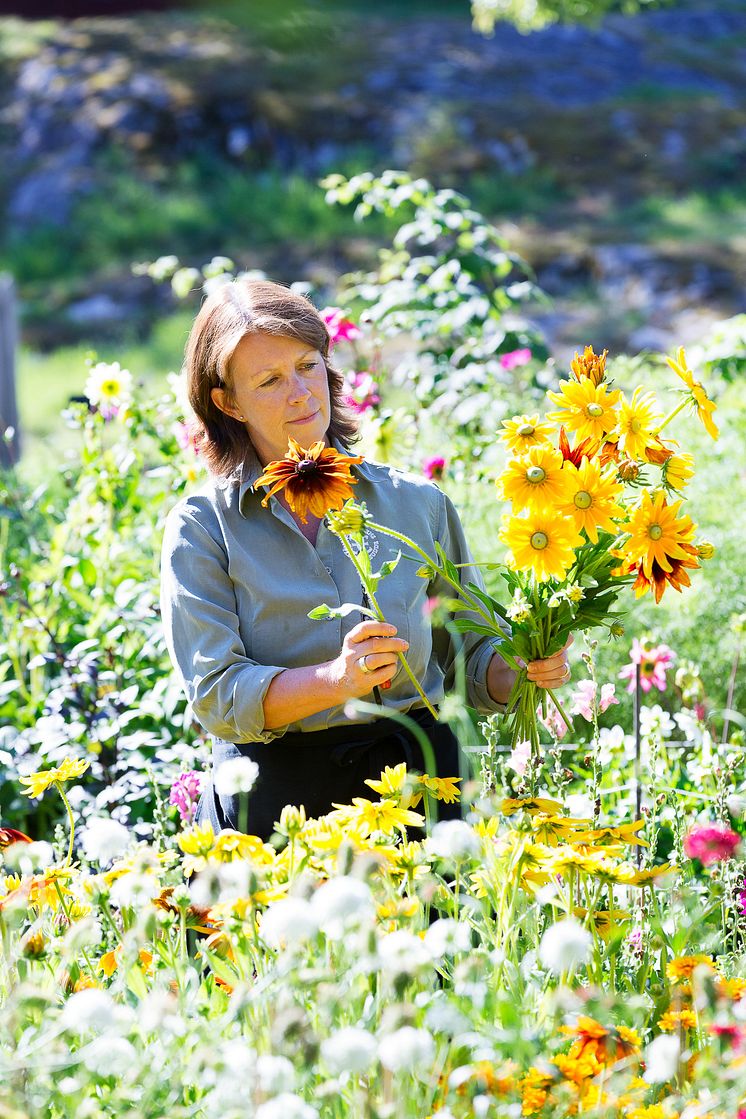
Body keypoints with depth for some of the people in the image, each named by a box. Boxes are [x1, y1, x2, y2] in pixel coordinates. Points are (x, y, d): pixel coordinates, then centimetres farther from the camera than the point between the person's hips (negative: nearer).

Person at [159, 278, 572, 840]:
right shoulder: (202, 526, 0)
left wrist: (521, 669, -8)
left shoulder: (418, 503, 7)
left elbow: (470, 656, 14)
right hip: (276, 798, -2)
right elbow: (217, 695, -9)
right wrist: (336, 679, -23)